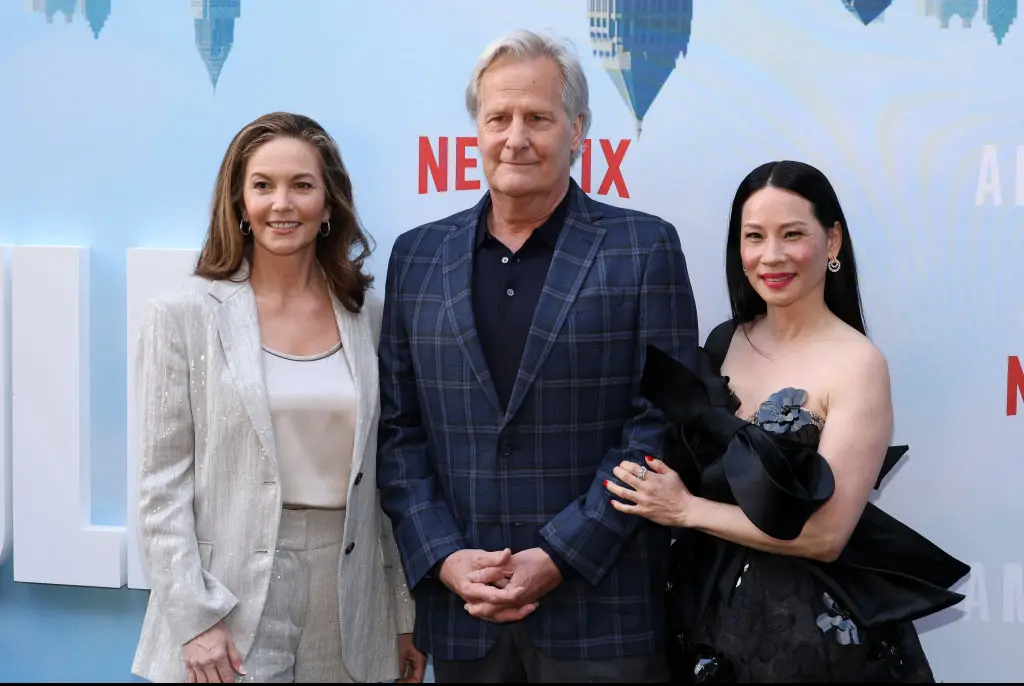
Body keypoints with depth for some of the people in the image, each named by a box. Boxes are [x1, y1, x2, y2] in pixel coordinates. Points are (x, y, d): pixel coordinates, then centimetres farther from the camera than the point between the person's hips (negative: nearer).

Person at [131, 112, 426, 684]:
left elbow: (385, 474, 7)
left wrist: (407, 613, 7)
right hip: (233, 598, -3)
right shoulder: (184, 316, -4)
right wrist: (195, 617, -11)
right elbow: (164, 485, -5)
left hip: (347, 598, 3)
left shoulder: (369, 314, 4)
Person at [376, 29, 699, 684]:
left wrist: (558, 557, -12)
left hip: (602, 611, -2)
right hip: (460, 609, 3)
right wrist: (444, 558, -6)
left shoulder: (645, 248, -1)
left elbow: (662, 425, -6)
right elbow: (398, 430, 7)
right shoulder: (417, 257, 8)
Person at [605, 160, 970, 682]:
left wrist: (685, 509, -14)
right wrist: (654, 496, -6)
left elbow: (825, 534, -20)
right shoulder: (725, 342, 2)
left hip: (808, 625, -5)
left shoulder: (856, 364, -15)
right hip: (709, 608, 5)